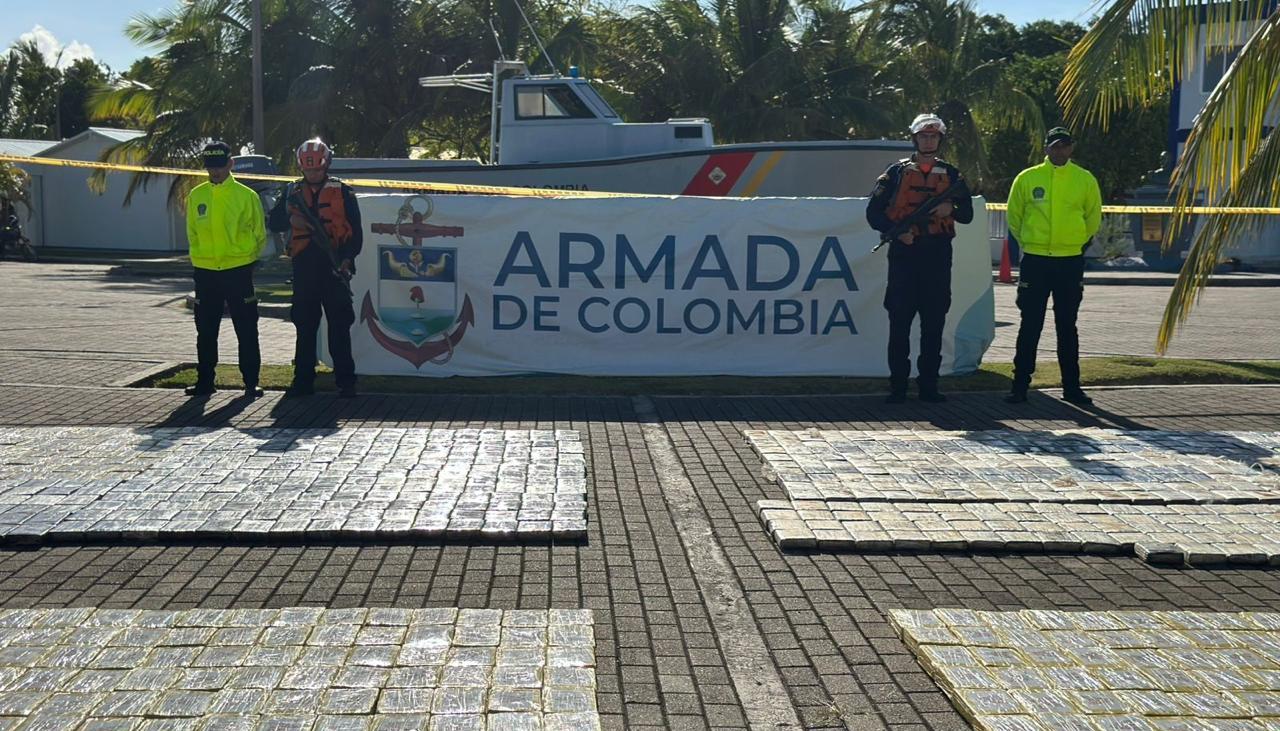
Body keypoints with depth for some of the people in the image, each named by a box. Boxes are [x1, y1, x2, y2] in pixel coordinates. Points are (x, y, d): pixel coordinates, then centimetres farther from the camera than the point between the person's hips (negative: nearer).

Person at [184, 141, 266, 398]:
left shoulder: (246, 195, -3)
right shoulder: (196, 196, 6)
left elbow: (259, 234, 5)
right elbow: (192, 232, 15)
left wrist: (246, 259, 6)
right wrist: (200, 258, 9)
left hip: (239, 271, -3)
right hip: (205, 272, 3)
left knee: (246, 330, 1)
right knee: (206, 331, 9)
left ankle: (251, 382, 8)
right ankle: (204, 381, 19)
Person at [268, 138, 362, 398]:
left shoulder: (342, 191, 3)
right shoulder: (293, 192, 12)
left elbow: (356, 230, 1)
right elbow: (272, 221, 11)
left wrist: (348, 258, -12)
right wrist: (291, 220, -10)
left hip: (334, 267, -3)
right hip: (304, 268, 3)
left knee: (339, 325, -2)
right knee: (304, 325, 8)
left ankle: (345, 381, 2)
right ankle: (303, 380, 15)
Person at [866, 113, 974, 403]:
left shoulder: (951, 175, 12)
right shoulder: (897, 172, 6)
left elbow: (968, 214, 11)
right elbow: (873, 212, 2)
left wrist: (952, 210, -11)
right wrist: (897, 231, -13)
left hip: (938, 255, 2)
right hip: (904, 252, -2)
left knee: (934, 323, 3)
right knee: (899, 322, -3)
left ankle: (929, 385, 10)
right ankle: (898, 385, 4)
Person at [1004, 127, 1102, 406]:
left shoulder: (1085, 179, 2)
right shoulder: (1027, 178, 0)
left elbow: (1093, 219, 14)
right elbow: (1014, 217, 10)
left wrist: (1075, 242, 14)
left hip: (1070, 263, 1)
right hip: (1035, 262, -1)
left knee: (1067, 327, 8)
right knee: (1030, 327, 1)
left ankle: (1072, 386, 16)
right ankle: (1020, 385, 7)